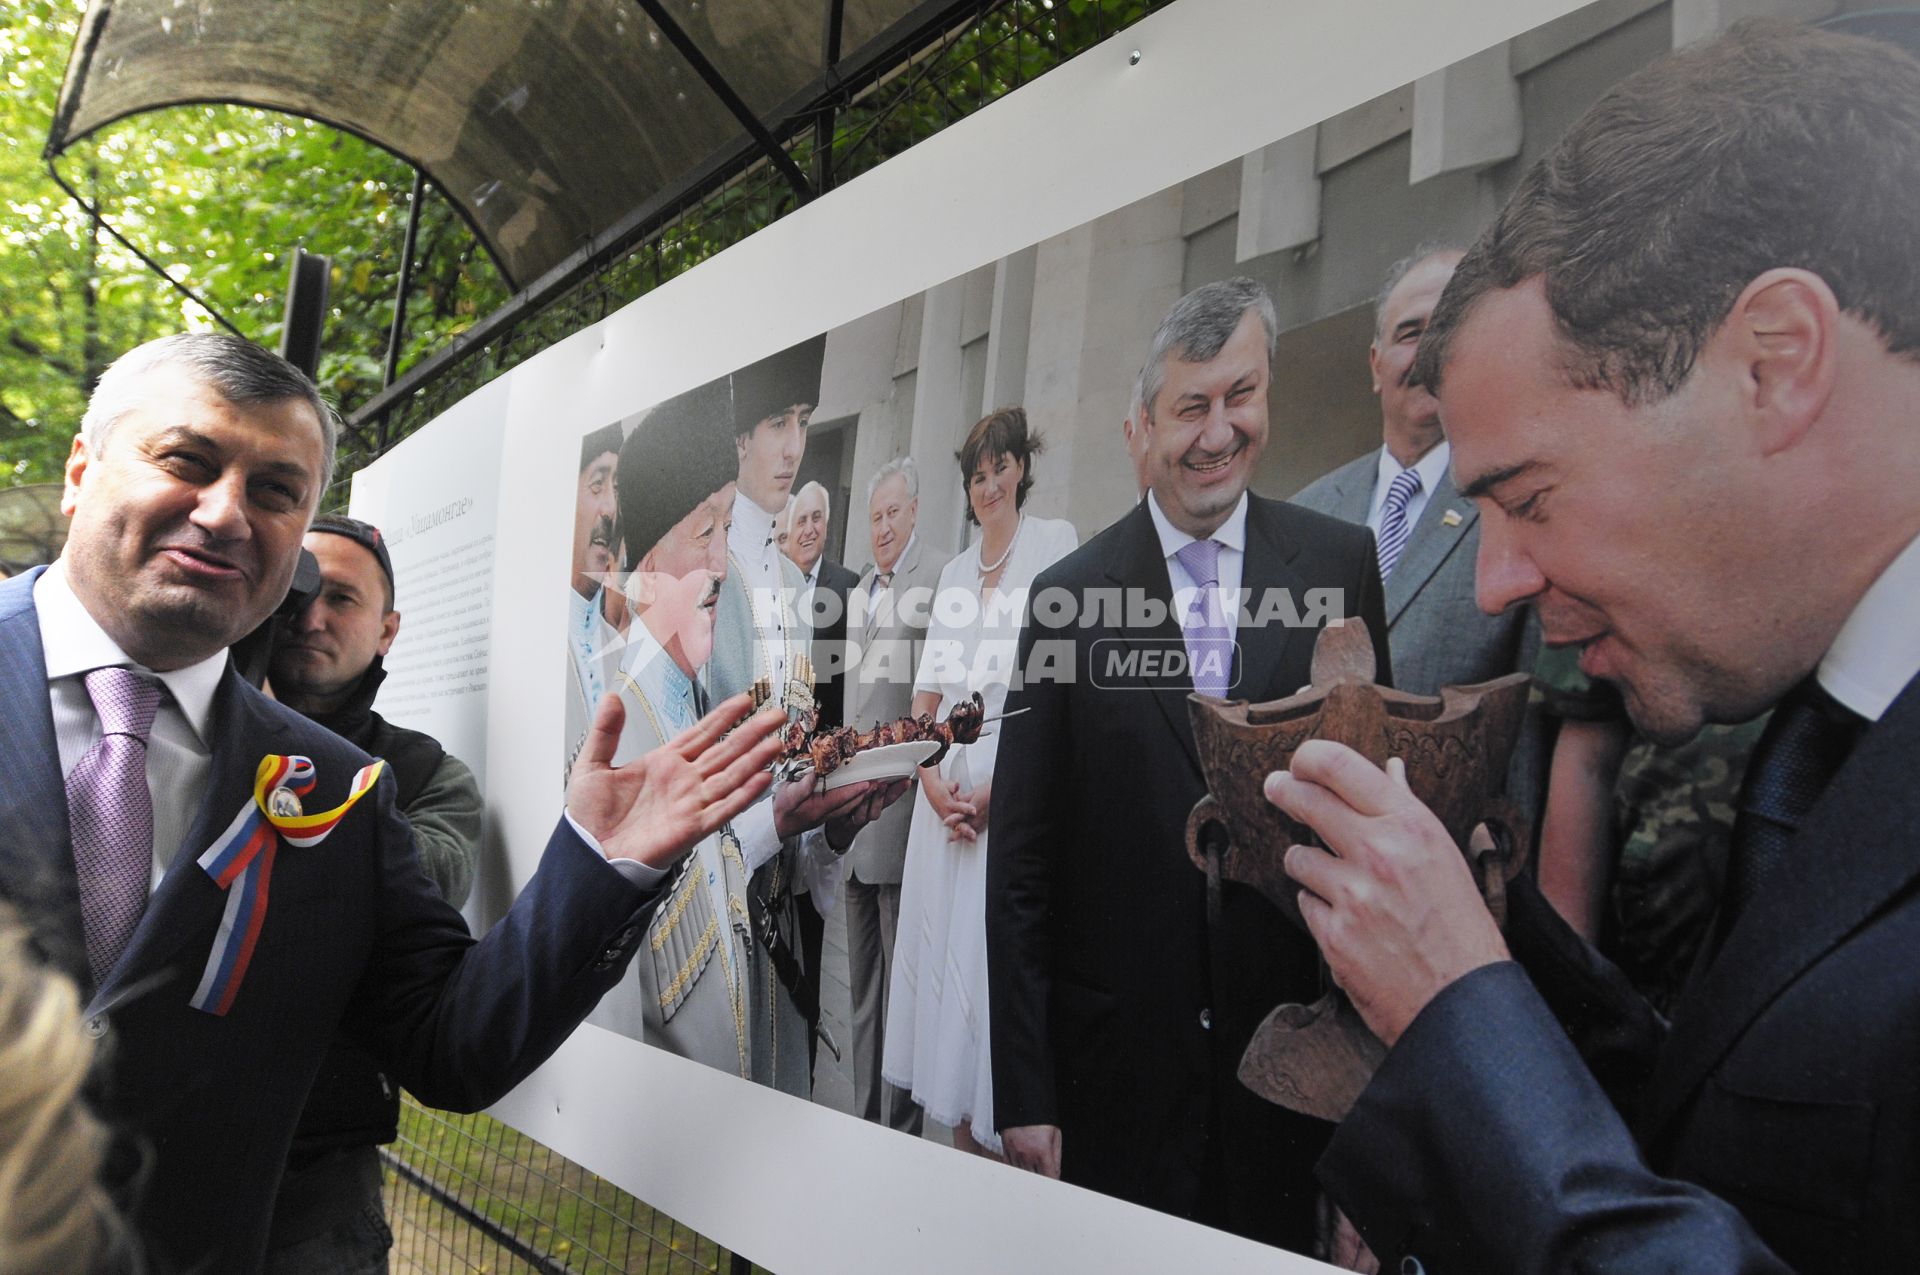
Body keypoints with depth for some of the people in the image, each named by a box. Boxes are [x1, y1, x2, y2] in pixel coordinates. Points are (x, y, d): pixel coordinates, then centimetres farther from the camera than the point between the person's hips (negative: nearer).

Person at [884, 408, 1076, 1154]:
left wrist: (999, 786, -13)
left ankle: (1001, 1130, 7)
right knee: (941, 943, 8)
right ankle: (959, 1125, 19)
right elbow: (925, 693, 15)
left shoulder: (1055, 543, 0)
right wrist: (935, 783, -2)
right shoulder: (954, 571, 18)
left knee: (999, 947, -5)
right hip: (947, 782, 6)